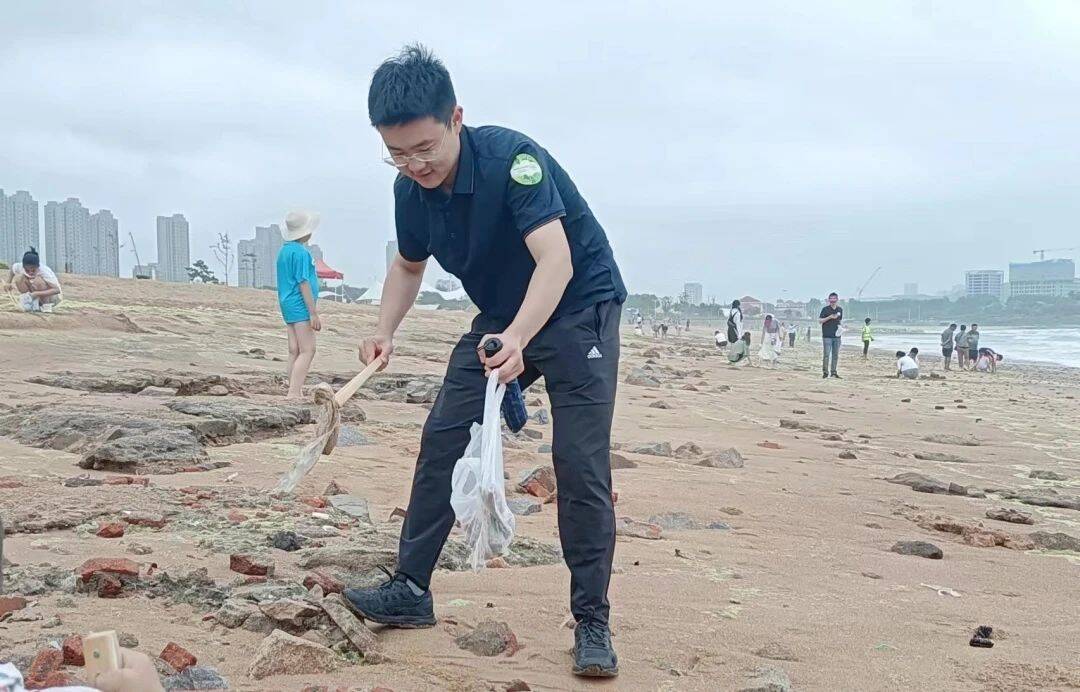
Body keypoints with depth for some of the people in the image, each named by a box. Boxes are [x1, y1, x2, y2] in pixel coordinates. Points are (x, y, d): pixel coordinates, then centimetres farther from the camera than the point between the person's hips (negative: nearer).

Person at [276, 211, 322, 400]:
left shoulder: (284, 250, 14)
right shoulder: (301, 252, -14)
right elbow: (303, 283, -17)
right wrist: (313, 313, -16)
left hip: (287, 304, 10)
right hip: (300, 306, -10)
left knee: (294, 351, 9)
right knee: (307, 351, -11)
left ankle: (295, 393, 11)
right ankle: (294, 393, -18)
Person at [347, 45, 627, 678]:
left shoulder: (512, 158, -28)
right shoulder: (412, 188, -7)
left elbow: (556, 260, -39)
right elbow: (409, 265, 12)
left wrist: (516, 339, -54)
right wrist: (385, 333, -5)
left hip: (579, 308, -6)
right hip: (501, 320, 7)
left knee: (581, 466, -14)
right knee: (442, 442, -1)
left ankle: (592, 623, -2)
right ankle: (412, 591, 10)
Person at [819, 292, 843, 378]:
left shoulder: (840, 309, 11)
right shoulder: (825, 309, -3)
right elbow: (820, 320, -5)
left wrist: (840, 326, 3)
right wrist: (829, 317, -17)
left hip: (837, 335, 5)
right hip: (827, 336, -5)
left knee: (835, 355, 8)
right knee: (826, 355, -8)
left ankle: (833, 372, 16)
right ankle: (825, 372, -1)